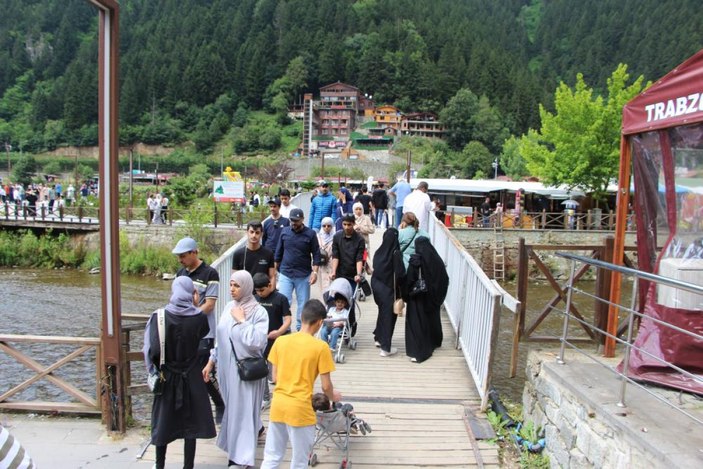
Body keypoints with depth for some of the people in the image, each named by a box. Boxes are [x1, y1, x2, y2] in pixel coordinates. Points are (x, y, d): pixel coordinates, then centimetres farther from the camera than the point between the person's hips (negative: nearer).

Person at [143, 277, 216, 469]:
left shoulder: (159, 316, -14)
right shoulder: (199, 317, -13)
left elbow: (153, 350, -16)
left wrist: (156, 370, 1)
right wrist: (195, 306, 4)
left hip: (167, 377, 1)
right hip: (191, 378, -1)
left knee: (163, 422, 18)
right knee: (190, 423, 12)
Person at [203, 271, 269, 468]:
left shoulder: (259, 312, -17)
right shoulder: (229, 307, 4)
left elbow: (257, 342, -27)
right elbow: (221, 337, 11)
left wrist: (241, 320, -21)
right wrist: (211, 362, 11)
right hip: (227, 366, 7)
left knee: (243, 409, 2)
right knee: (232, 406, 22)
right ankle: (256, 429, 47)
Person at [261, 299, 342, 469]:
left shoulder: (280, 341, 1)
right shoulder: (321, 347, -12)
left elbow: (275, 377, 9)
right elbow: (326, 385, -8)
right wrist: (333, 397, 13)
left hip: (278, 405, 5)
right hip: (300, 409, -4)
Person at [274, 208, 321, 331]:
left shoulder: (310, 234, -4)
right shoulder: (284, 232, 3)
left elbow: (316, 254, -3)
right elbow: (278, 252, 11)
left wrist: (315, 272, -11)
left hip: (303, 275, -1)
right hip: (285, 274, 1)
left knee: (303, 304, 8)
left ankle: (300, 328, 24)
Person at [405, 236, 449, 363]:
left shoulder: (416, 260, -18)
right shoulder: (437, 259, -3)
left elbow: (410, 280, -19)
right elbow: (445, 279, 3)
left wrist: (406, 295, -5)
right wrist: (438, 296, 13)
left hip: (418, 297, -5)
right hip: (433, 298, 5)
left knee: (417, 323, 2)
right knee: (432, 318, 23)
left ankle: (419, 352, -1)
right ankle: (433, 342, 43)